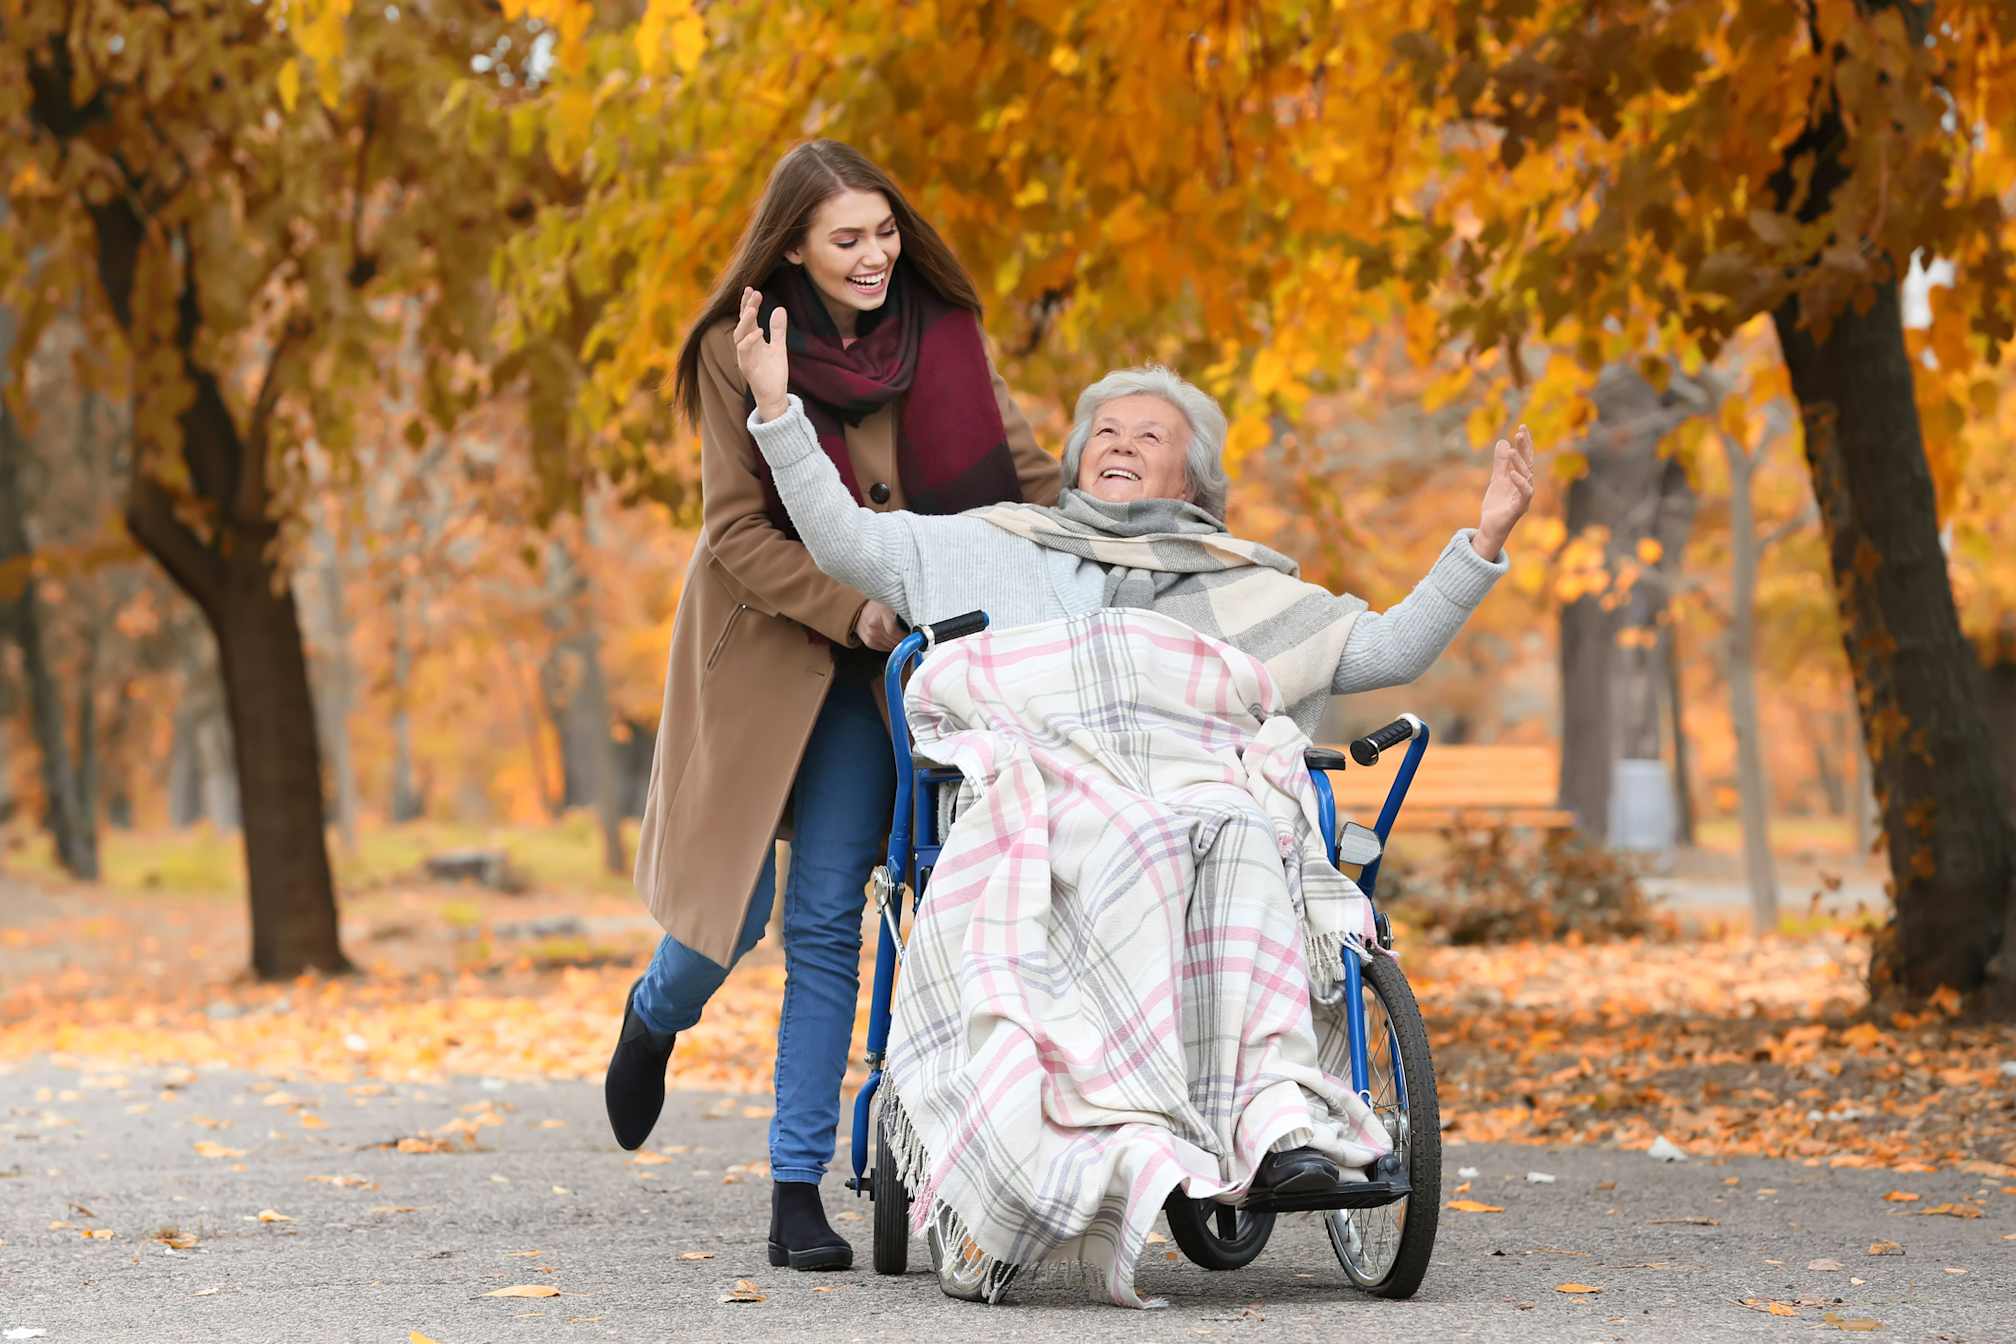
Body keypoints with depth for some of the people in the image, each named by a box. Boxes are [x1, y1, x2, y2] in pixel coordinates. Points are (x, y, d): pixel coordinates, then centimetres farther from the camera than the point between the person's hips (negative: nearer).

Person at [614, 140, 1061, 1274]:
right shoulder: (739, 351, -13)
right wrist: (851, 608, -23)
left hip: (877, 665, 2)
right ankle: (655, 1021, 39)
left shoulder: (942, 332, -5)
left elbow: (1030, 483, 2)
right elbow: (739, 532, -13)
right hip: (760, 645, -2)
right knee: (734, 913, 2)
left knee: (829, 922, -3)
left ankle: (800, 1188, 3)